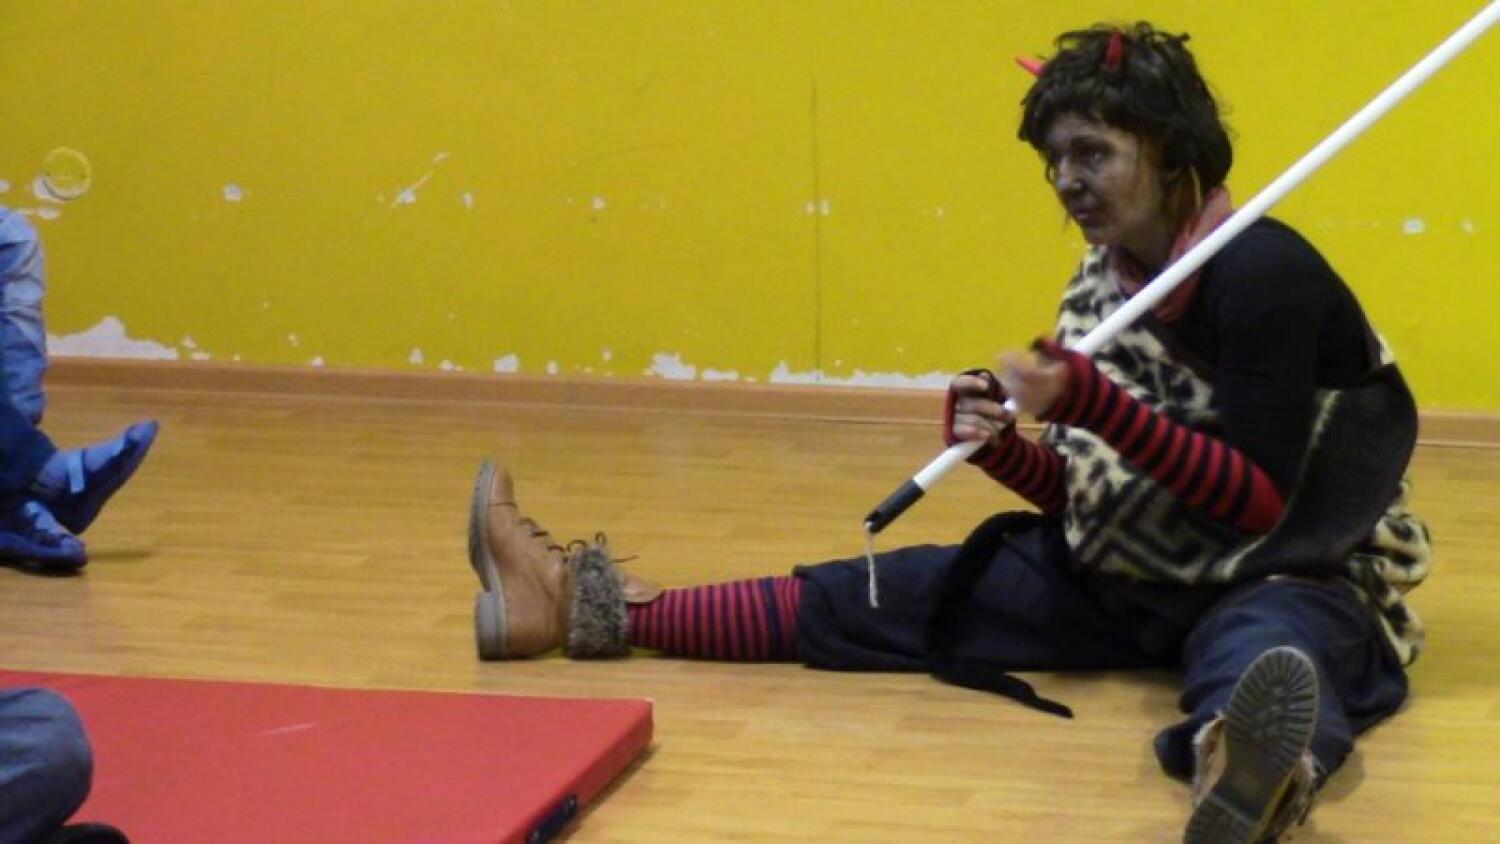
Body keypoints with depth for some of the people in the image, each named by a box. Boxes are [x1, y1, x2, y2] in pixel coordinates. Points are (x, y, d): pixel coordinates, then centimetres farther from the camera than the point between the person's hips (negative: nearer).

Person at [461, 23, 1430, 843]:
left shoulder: (1264, 274, -18)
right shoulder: (1102, 286, 6)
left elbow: (1259, 502, -23)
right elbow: (1098, 498, 10)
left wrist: (1089, 401, -29)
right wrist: (1003, 448, -11)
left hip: (1281, 578, -8)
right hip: (1135, 573, 8)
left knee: (1267, 653, -46)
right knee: (867, 599, 4)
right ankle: (597, 606, 10)